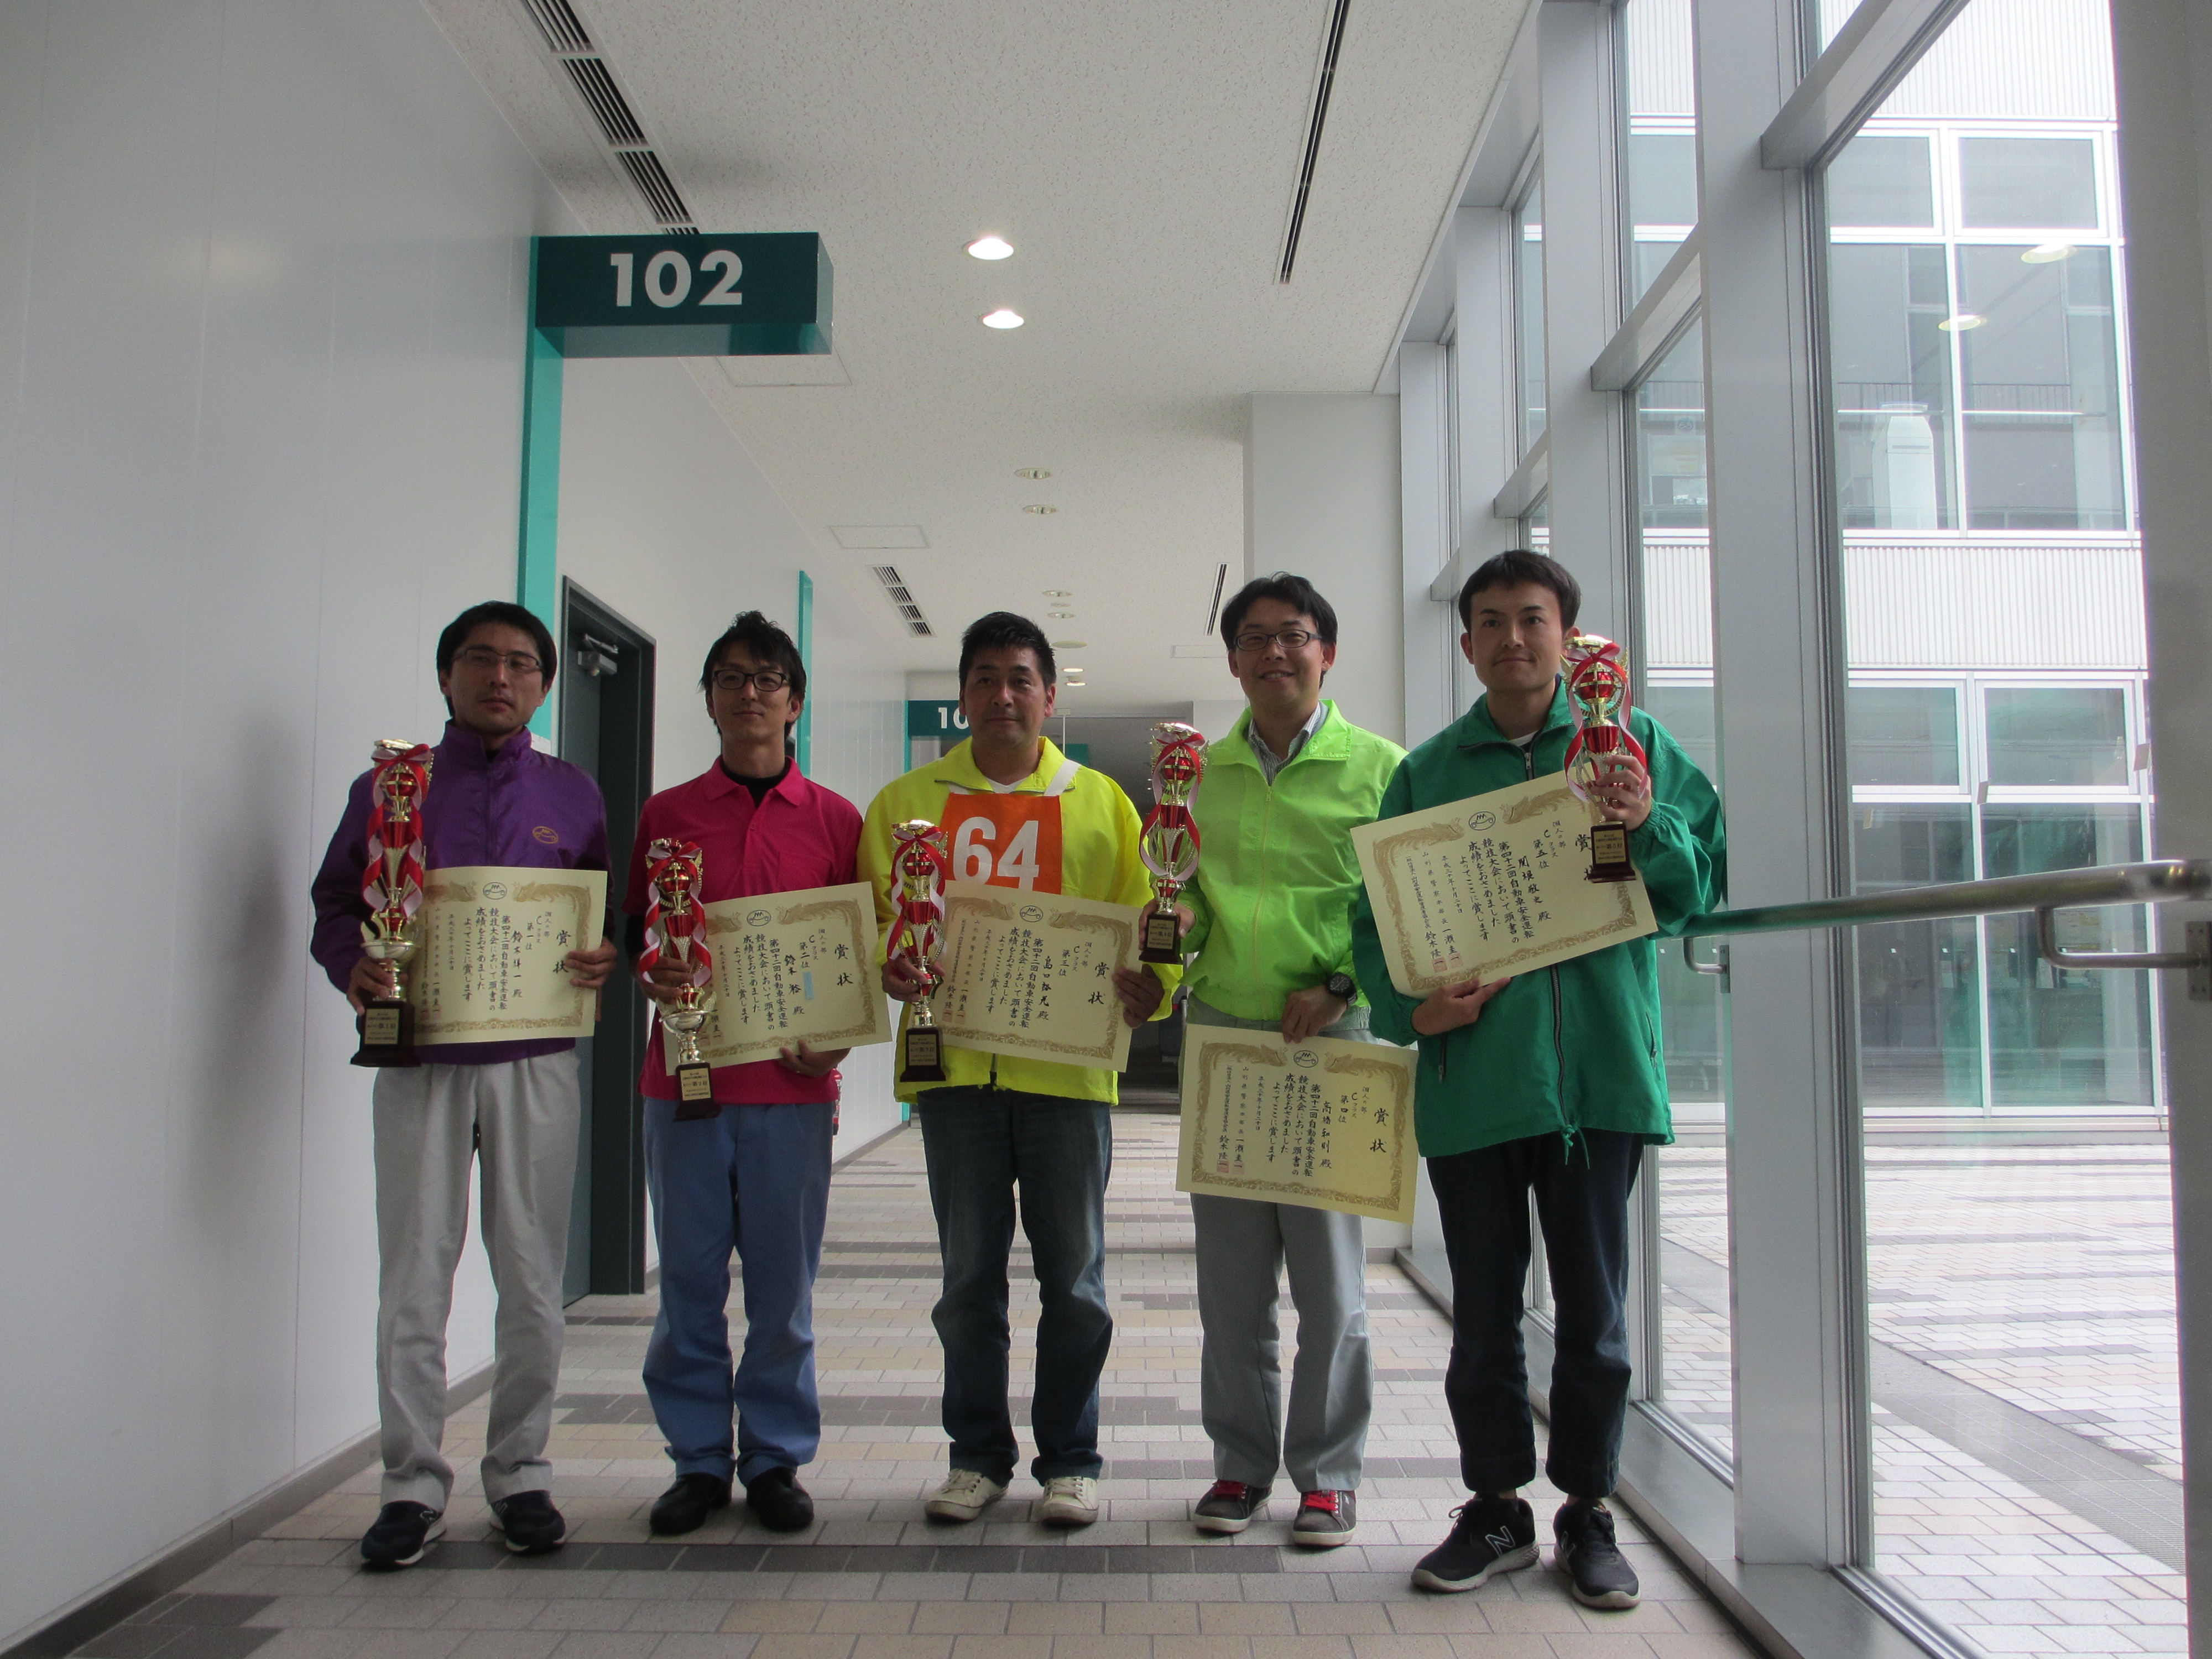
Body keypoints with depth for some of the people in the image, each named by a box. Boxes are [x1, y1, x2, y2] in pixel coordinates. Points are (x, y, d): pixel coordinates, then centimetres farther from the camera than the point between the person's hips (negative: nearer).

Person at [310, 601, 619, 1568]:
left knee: (532, 1281, 5)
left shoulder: (572, 795, 11)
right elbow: (335, 901, 9)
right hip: (421, 1059, 0)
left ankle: (520, 1473, 18)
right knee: (414, 1280, 2)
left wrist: (605, 960, -10)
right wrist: (353, 964, -11)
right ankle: (413, 1486, 13)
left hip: (535, 1062, 1)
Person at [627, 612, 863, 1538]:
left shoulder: (834, 820, 6)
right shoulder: (666, 815, 9)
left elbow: (860, 948, 7)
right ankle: (699, 1460, 20)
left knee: (783, 1284, 5)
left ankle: (776, 1460, 18)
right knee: (689, 1280, 7)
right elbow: (634, 936, 12)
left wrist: (835, 1038, -7)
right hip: (685, 1077, 1)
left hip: (790, 1084, -1)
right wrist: (651, 974, -9)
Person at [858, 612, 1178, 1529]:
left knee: (1073, 1277, 6)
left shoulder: (1100, 801, 7)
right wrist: (884, 965, -13)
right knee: (969, 1274, 10)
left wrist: (1153, 982, -16)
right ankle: (978, 1456, 24)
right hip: (953, 1064, 1)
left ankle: (1070, 1459, 20)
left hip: (1067, 1066, -1)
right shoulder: (908, 800, 9)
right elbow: (871, 916, 9)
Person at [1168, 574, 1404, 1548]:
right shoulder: (1202, 771, 13)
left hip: (1330, 1036, -3)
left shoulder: (1378, 768, 2)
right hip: (1221, 1030, 3)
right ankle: (1241, 1463, 22)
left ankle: (1328, 1473, 16)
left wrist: (1339, 987, -13)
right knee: (1231, 1271, 8)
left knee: (1330, 1268, 2)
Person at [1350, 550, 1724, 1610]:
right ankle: (1496, 1509, 26)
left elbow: (1703, 887, 5)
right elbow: (1376, 920, 9)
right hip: (1471, 1075, 1)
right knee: (1483, 1310, 10)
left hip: (1598, 1070, -1)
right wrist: (1410, 1005, -9)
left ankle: (1587, 1512, 25)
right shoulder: (1426, 770, 10)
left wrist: (1647, 827, -14)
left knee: (1593, 1306, 8)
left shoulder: (1633, 745, 7)